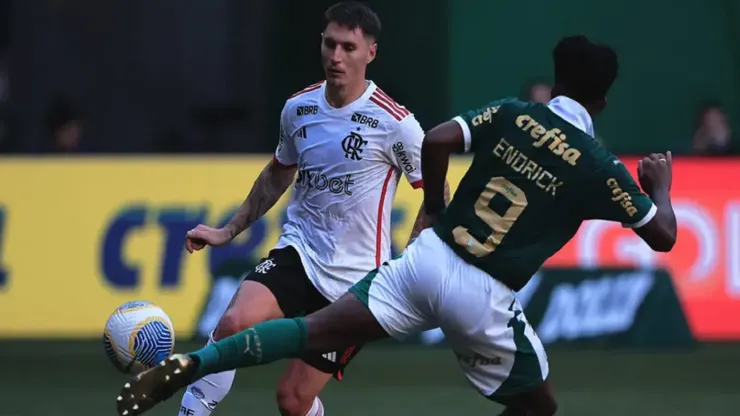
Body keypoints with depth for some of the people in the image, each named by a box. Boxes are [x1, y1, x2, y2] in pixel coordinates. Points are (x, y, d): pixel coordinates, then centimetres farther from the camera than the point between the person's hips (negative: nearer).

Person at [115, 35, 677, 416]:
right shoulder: (598, 167, -3)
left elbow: (436, 142, -4)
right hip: (482, 297, -4)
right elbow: (663, 236, 4)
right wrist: (660, 183, 25)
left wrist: (436, 212, 13)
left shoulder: (509, 114, 6)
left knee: (317, 332, 1)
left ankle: (190, 364, -16)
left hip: (428, 256, 4)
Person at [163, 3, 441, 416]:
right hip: (298, 253, 4)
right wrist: (228, 231, 18)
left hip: (354, 282, -4)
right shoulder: (298, 108, 2)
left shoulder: (394, 123, -13)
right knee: (234, 323, -27)